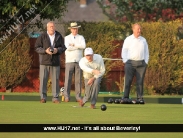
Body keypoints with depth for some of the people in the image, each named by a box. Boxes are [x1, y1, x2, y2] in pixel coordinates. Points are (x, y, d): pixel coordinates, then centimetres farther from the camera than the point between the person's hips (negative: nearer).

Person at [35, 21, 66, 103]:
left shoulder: (59, 37, 6)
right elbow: (37, 47, -2)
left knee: (55, 80, 2)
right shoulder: (42, 37, -1)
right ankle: (43, 97, 1)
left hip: (55, 62, 2)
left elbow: (63, 47, 8)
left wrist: (57, 50, -12)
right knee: (43, 79, -4)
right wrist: (45, 50, -17)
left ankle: (55, 98, 7)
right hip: (44, 62, -2)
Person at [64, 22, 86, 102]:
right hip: (69, 61, -1)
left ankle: (78, 96, 2)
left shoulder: (81, 38, 11)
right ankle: (66, 96, -4)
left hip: (79, 61, 1)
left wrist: (74, 45, -8)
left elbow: (83, 46, -9)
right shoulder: (67, 38, 7)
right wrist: (78, 46, -7)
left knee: (78, 80, 0)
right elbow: (68, 47, -11)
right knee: (68, 79, -5)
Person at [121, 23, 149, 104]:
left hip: (141, 63, 3)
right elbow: (124, 51, 5)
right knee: (128, 81, -9)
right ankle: (125, 98, -10)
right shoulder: (128, 40, 6)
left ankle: (140, 98, 0)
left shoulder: (143, 40, 16)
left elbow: (146, 52, 19)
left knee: (140, 81, -1)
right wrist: (125, 61, -6)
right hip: (130, 62, -3)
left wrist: (146, 62, 7)